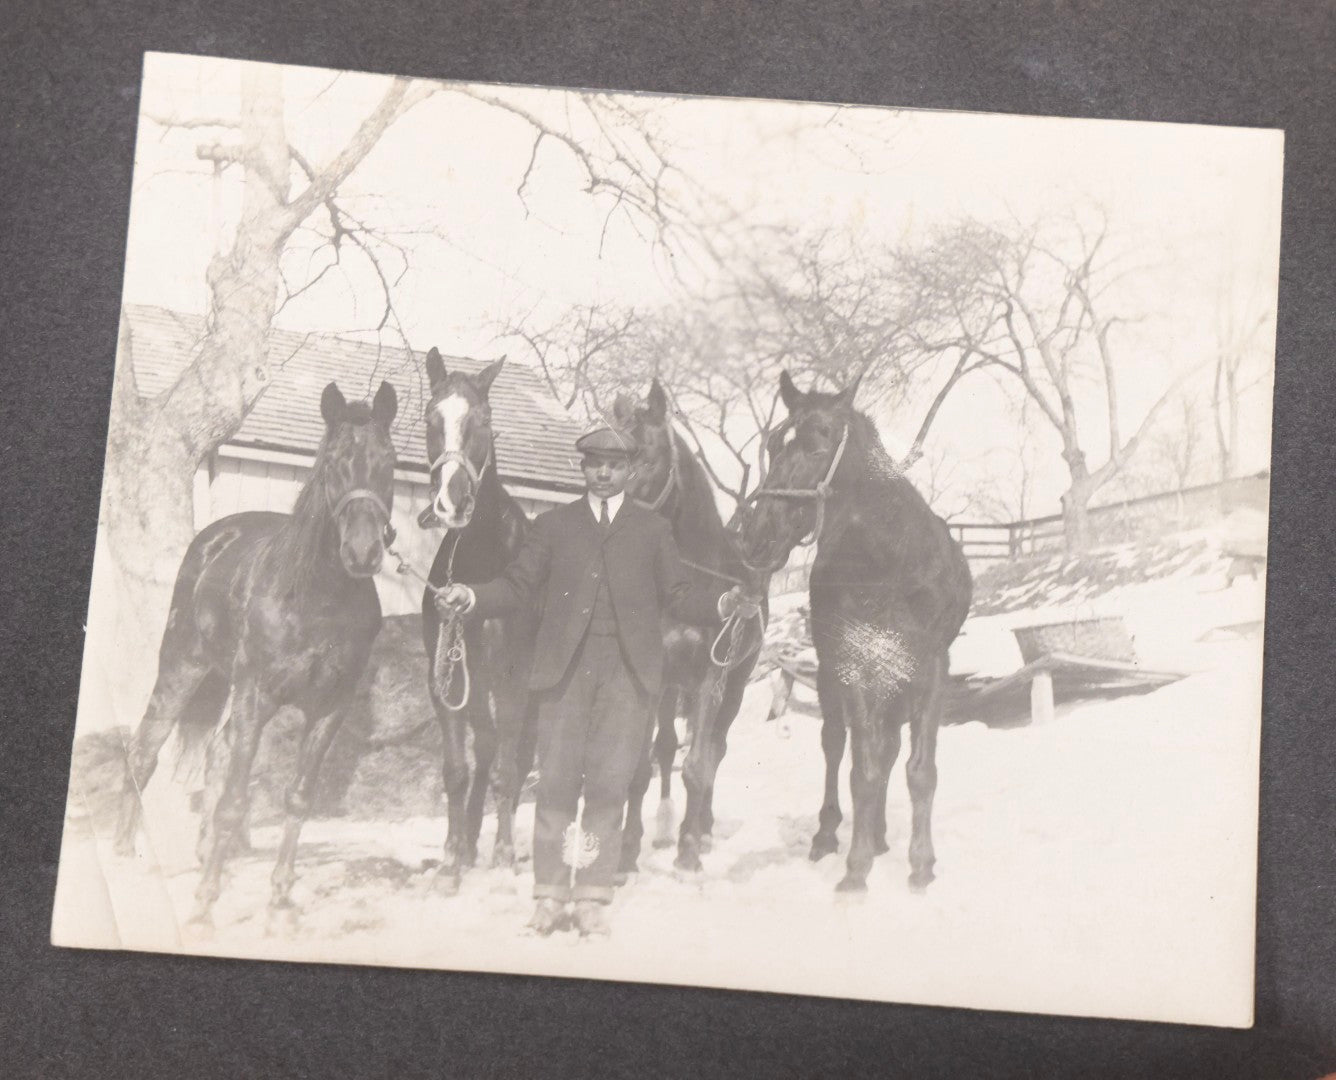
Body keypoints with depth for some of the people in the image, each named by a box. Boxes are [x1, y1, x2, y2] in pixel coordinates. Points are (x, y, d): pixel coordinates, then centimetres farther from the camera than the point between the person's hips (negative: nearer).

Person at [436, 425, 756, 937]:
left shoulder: (653, 529, 15)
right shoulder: (552, 525, 15)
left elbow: (678, 597, 10)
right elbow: (518, 586, 10)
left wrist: (722, 603, -8)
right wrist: (471, 597, -6)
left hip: (628, 669, 0)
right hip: (565, 666, 0)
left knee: (610, 783, -1)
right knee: (556, 780, 1)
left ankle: (593, 897, 9)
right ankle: (550, 894, 13)